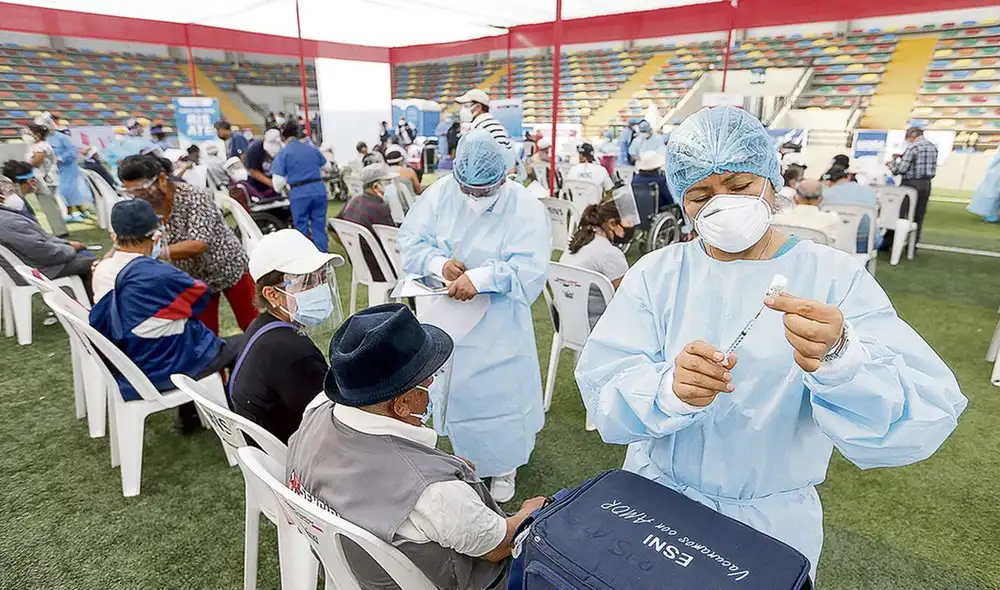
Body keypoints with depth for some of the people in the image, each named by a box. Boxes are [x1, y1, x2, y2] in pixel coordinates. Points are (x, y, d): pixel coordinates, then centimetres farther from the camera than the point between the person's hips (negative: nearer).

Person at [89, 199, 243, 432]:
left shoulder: (102, 271, -7)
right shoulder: (159, 274, -31)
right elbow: (202, 294, -10)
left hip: (126, 364, 8)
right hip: (165, 367, -8)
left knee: (200, 333, 30)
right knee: (242, 344, 7)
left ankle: (189, 415, 34)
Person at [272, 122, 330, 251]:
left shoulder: (283, 153, -3)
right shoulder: (312, 148, 8)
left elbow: (278, 180, -7)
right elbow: (326, 166, 23)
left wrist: (279, 188, 14)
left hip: (299, 193, -3)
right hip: (319, 190, 3)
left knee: (302, 228, 9)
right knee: (319, 225, 10)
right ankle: (322, 254, 14)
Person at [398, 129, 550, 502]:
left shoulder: (525, 208, -15)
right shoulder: (440, 193, -6)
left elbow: (528, 270, -22)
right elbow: (410, 239, -3)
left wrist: (479, 278, -34)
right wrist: (439, 263, -23)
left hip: (499, 325, -3)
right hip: (447, 317, 4)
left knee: (500, 391, 9)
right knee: (454, 388, 18)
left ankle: (504, 466, 34)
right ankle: (467, 455, 44)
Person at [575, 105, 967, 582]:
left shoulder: (835, 277, -13)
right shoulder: (657, 273, -10)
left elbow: (926, 414, -22)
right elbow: (603, 387, -19)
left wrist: (838, 359, -42)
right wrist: (670, 390, -39)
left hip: (773, 520, 0)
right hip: (656, 498, 1)